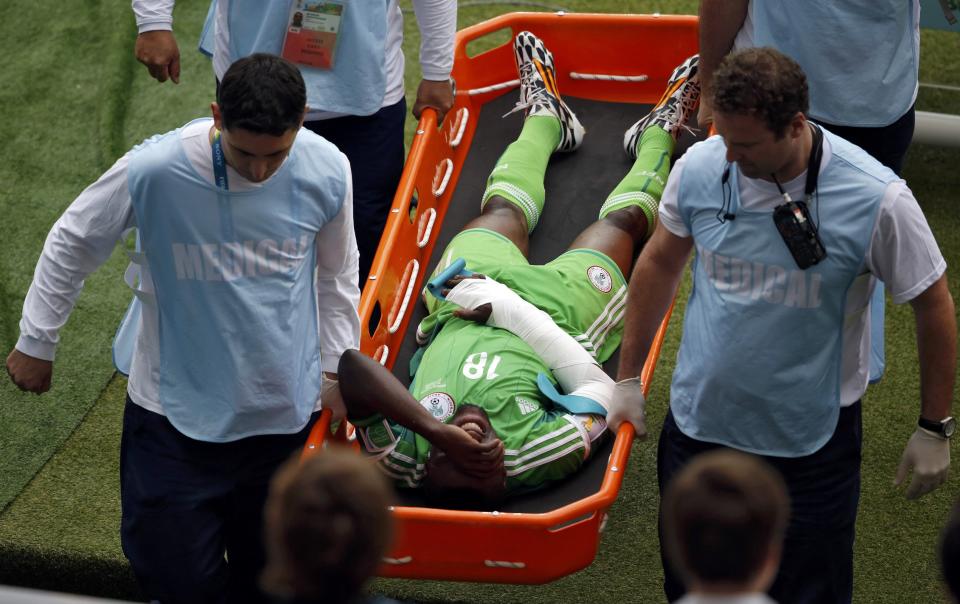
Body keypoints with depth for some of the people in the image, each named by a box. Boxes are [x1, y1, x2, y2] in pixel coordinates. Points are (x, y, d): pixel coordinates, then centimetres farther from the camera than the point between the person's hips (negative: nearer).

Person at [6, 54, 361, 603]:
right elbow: (72, 244, -3)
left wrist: (336, 369, 14)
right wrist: (36, 342, 6)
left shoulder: (327, 171, -12)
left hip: (285, 411, 2)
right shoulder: (154, 171, -21)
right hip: (176, 409, -2)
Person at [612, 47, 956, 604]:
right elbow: (660, 264, 7)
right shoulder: (700, 167, -11)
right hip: (698, 426, 3)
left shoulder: (877, 199, -22)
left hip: (811, 447, -3)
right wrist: (629, 377, 12)